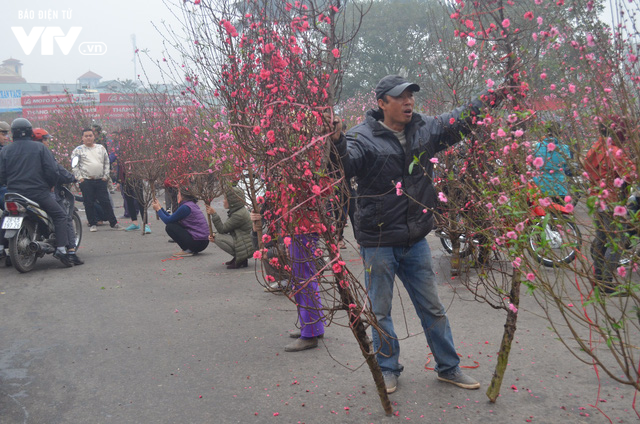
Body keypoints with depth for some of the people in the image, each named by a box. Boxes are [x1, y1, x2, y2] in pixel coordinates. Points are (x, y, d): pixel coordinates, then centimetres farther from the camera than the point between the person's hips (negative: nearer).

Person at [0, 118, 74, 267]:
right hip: (38, 192, -3)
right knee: (60, 216, 4)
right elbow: (51, 170, -7)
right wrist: (51, 185, 10)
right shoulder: (40, 147, -1)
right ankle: (61, 249, -10)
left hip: (14, 193, 3)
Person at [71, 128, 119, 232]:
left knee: (105, 202, 2)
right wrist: (79, 178, -7)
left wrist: (105, 176, 5)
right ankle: (93, 224, 12)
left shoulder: (101, 148, 12)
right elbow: (74, 166, 2)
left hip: (100, 180, 2)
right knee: (89, 203, 2)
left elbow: (106, 163, 14)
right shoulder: (78, 150, 4)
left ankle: (113, 223, 6)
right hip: (86, 181, -1)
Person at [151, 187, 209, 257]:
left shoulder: (185, 207, -15)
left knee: (169, 227, -5)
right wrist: (160, 207, 20)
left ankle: (187, 250, -6)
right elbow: (172, 218, 17)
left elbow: (168, 220, -9)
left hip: (198, 243, -10)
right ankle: (191, 249, 12)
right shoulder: (192, 205, 15)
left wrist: (158, 209, 5)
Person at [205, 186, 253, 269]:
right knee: (216, 237, 13)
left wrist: (214, 214, -18)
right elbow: (225, 229, 10)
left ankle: (240, 259, -9)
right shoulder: (234, 211, 10)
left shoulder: (239, 215, -22)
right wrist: (214, 236, -6)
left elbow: (222, 229, -19)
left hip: (246, 248, -10)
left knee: (218, 238, -18)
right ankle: (238, 257, 10)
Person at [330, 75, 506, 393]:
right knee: (381, 312, 10)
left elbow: (461, 120, 9)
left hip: (415, 240, 5)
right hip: (378, 243, -4)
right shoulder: (364, 137, -15)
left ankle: (449, 367, 32)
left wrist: (492, 97, -2)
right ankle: (388, 369, 29)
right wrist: (337, 143, -50)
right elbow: (345, 166, -30)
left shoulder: (425, 129, 2)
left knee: (432, 308, 16)